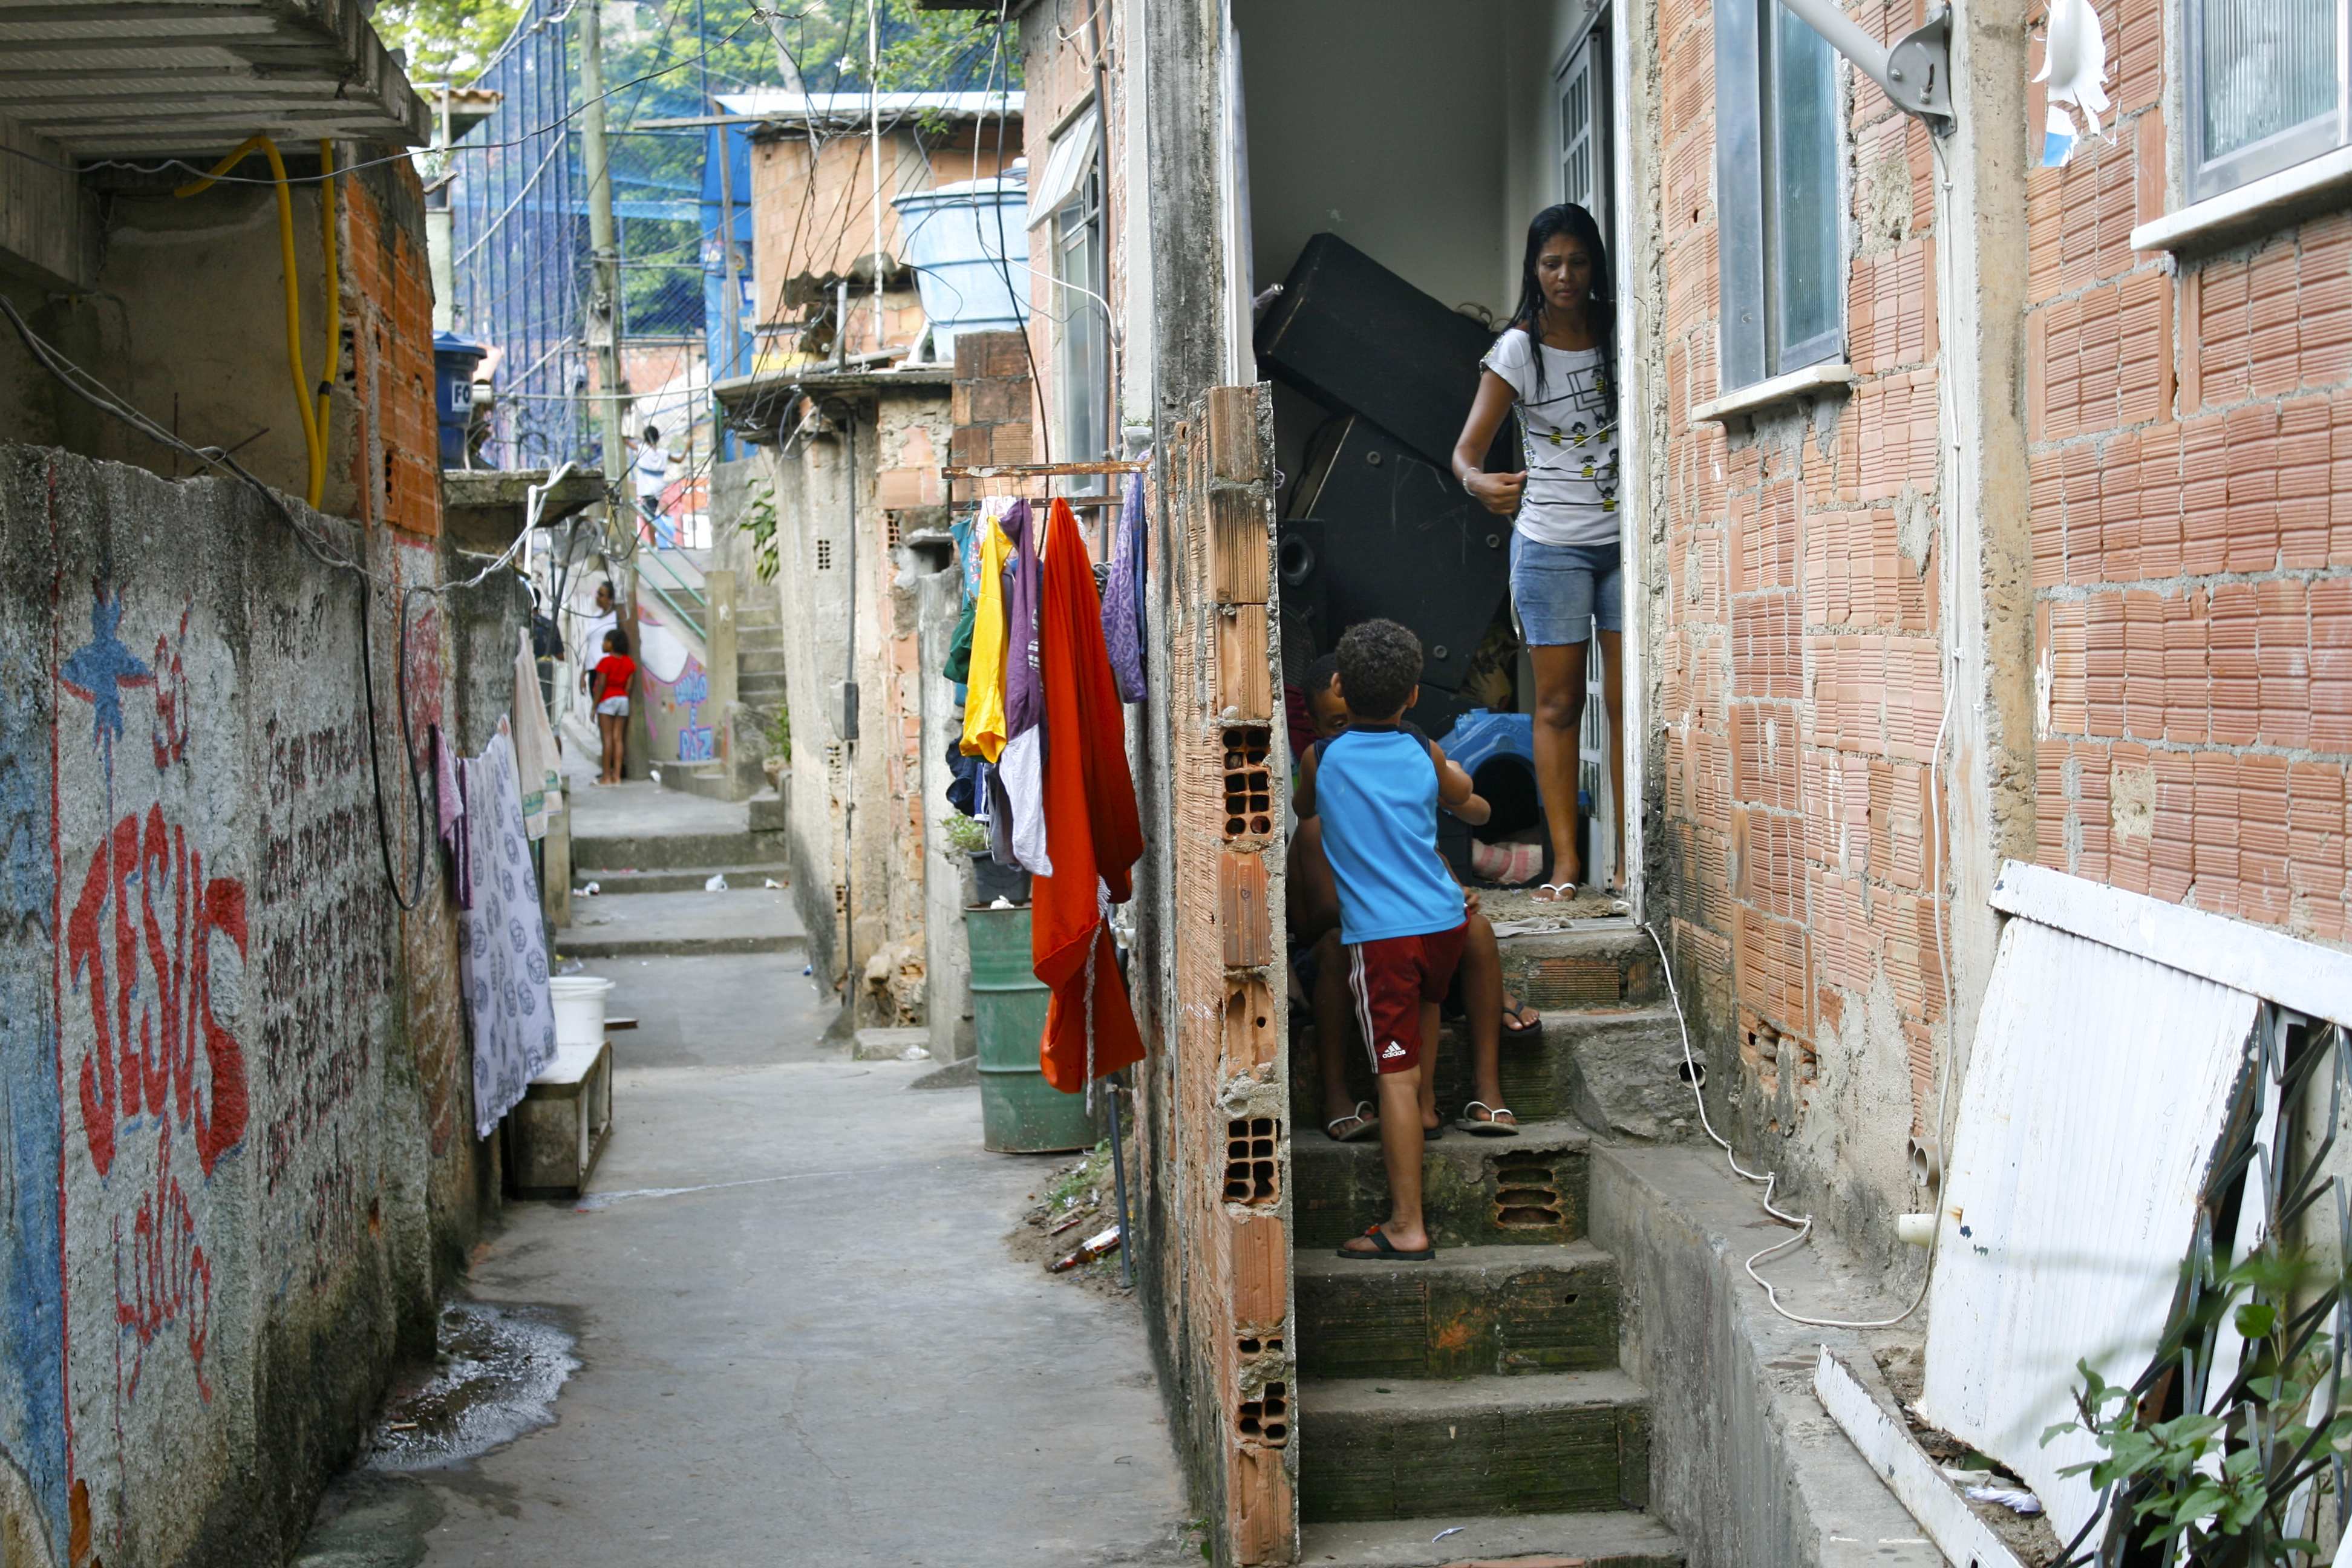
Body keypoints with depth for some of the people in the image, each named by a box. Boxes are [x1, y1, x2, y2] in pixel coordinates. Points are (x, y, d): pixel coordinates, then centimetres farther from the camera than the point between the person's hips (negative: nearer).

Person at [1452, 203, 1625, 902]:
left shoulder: (1620, 330, 3)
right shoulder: (1520, 348, -4)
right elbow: (1466, 450, -9)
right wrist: (1479, 482, -32)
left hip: (1627, 536, 2)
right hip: (1552, 543, -2)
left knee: (1629, 699, 0)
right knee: (1559, 702, 0)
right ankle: (1566, 863, 4)